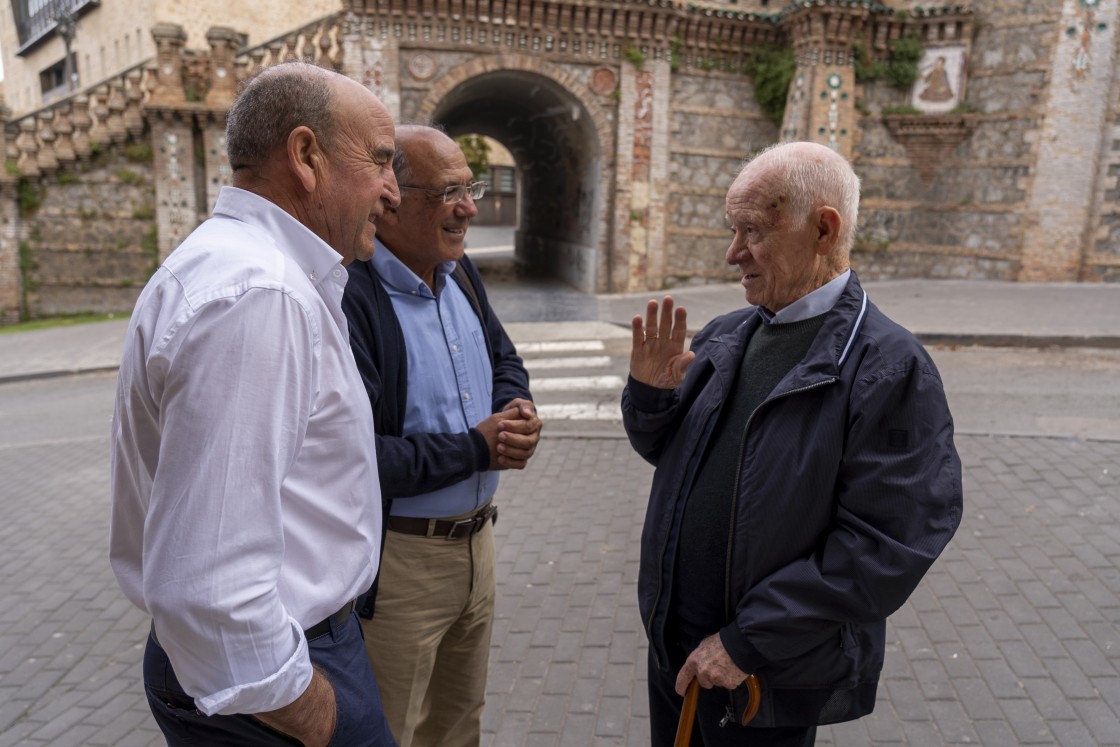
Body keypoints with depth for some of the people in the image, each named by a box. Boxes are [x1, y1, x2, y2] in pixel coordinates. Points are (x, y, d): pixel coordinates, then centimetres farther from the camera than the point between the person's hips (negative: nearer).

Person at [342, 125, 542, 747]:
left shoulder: (458, 270, 3)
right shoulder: (350, 299, -24)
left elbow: (504, 361, 16)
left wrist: (517, 411, -7)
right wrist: (476, 448, -19)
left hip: (477, 538, 8)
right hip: (397, 560, -7)